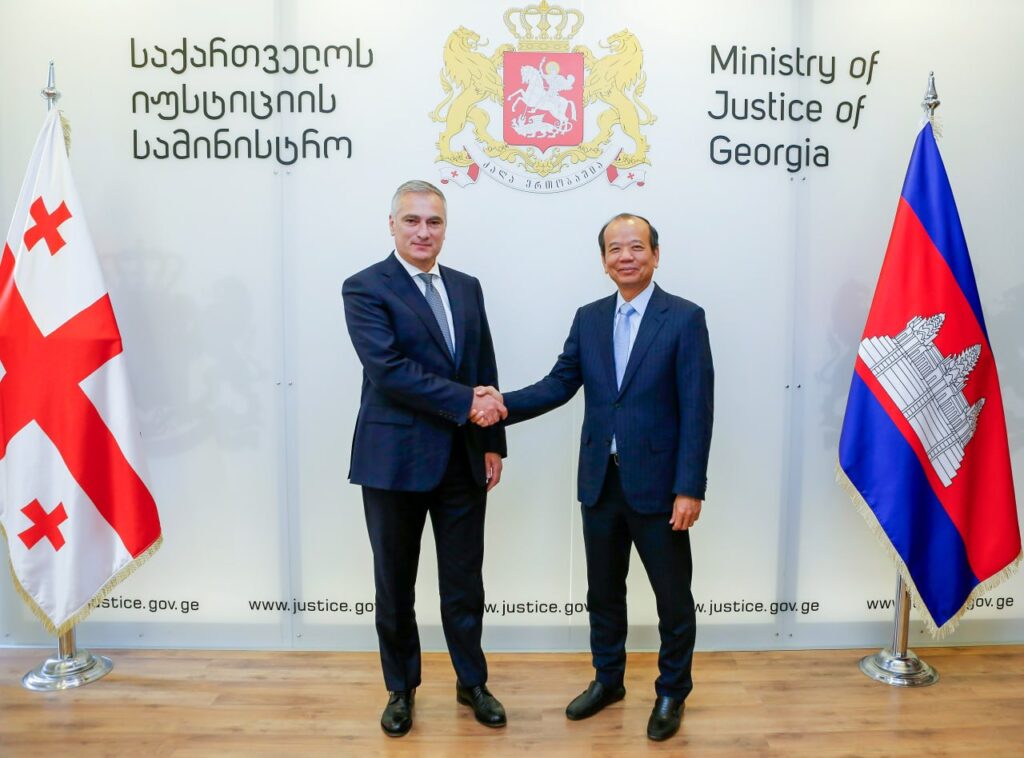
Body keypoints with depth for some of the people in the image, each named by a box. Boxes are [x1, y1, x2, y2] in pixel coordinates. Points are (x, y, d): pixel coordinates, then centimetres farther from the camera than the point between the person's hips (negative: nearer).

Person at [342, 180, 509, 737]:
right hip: (397, 458, -4)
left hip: (463, 459, 4)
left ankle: (471, 682, 34)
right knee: (395, 584, 12)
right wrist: (466, 403, -21)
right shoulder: (365, 288, -7)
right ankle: (401, 689, 32)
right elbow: (387, 367, -20)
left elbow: (485, 371, 11)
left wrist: (492, 442, 6)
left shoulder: (467, 287, 10)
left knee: (464, 580, 14)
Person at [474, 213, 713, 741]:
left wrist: (689, 489, -16)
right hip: (600, 481, 4)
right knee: (603, 591, 18)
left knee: (673, 596, 11)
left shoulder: (684, 318, -7)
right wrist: (506, 404, -16)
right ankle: (608, 679, 39)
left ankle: (672, 692, 33)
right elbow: (559, 384, 1)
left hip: (657, 484, -4)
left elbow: (697, 410, -12)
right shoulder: (588, 319, 7)